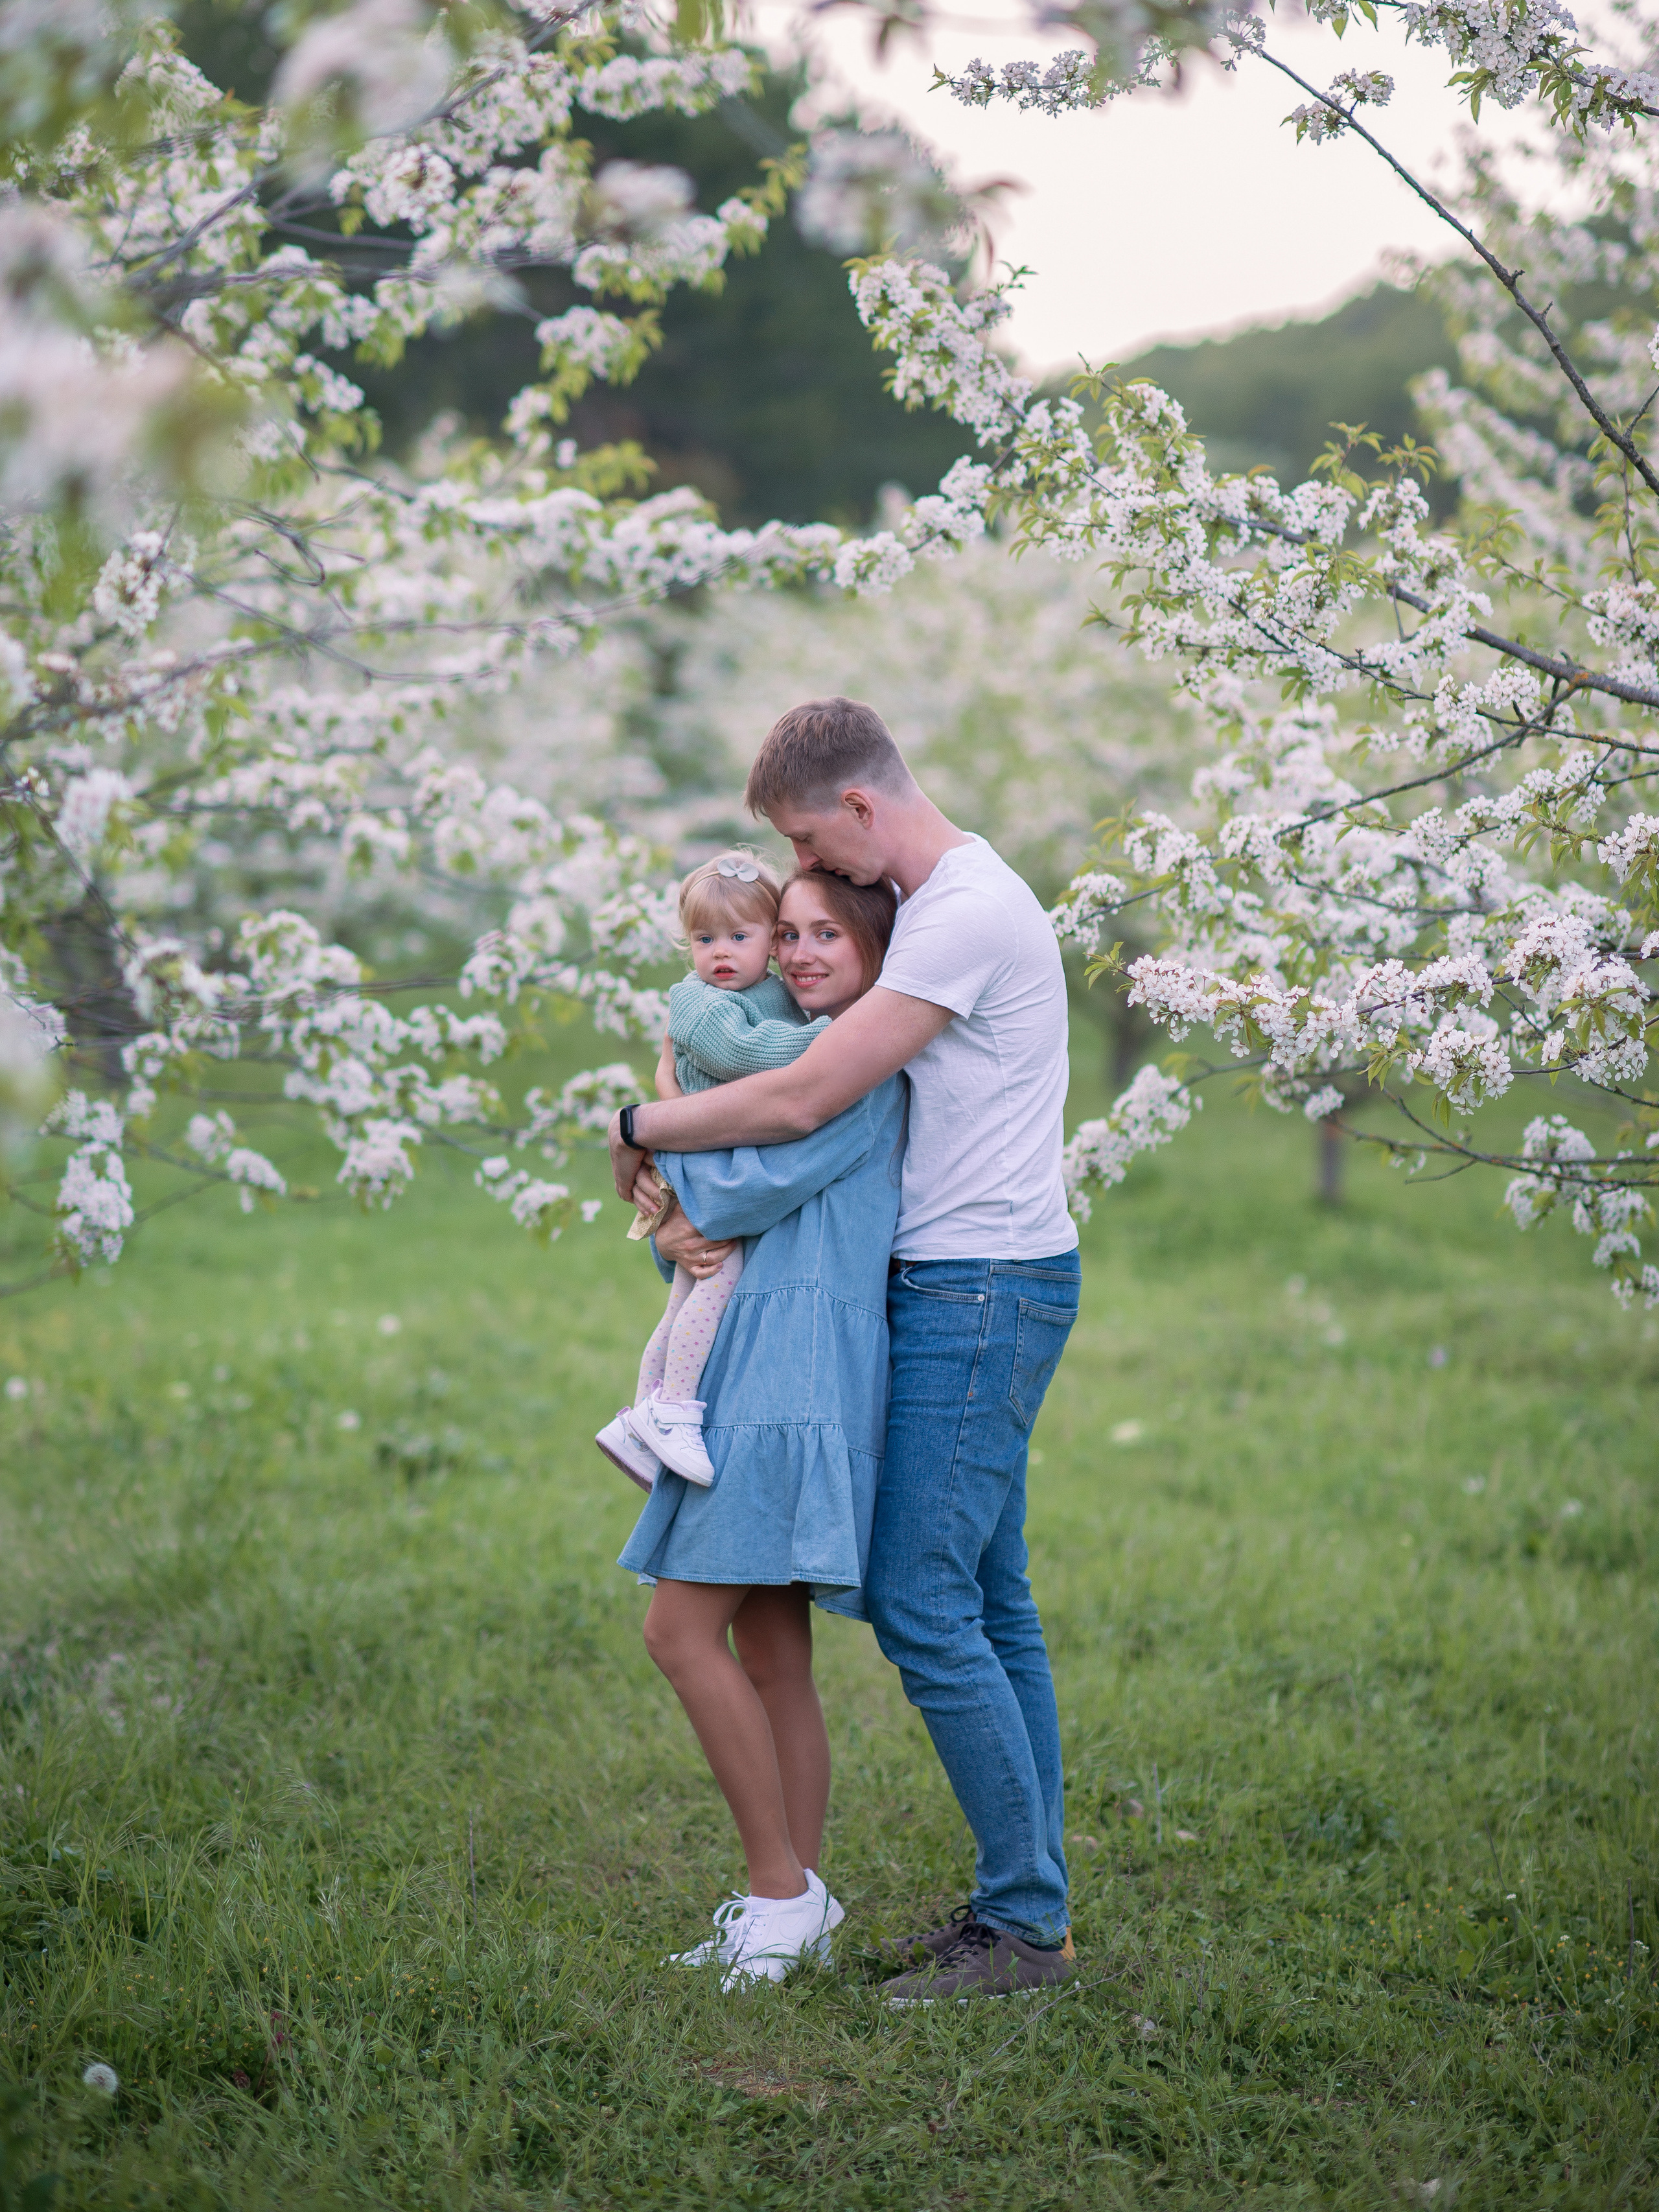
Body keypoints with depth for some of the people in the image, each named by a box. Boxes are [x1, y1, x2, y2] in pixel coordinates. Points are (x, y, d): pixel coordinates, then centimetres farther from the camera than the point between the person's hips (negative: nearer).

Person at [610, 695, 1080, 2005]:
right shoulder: (941, 901, 17)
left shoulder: (966, 914, -16)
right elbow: (847, 1108, 16)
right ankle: (1030, 1902, 18)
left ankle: (1024, 1922, -2)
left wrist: (640, 1131, -3)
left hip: (982, 1287, -10)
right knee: (988, 1603, 12)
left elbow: (804, 1101, -19)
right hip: (967, 1287, 10)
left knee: (924, 1603, -9)